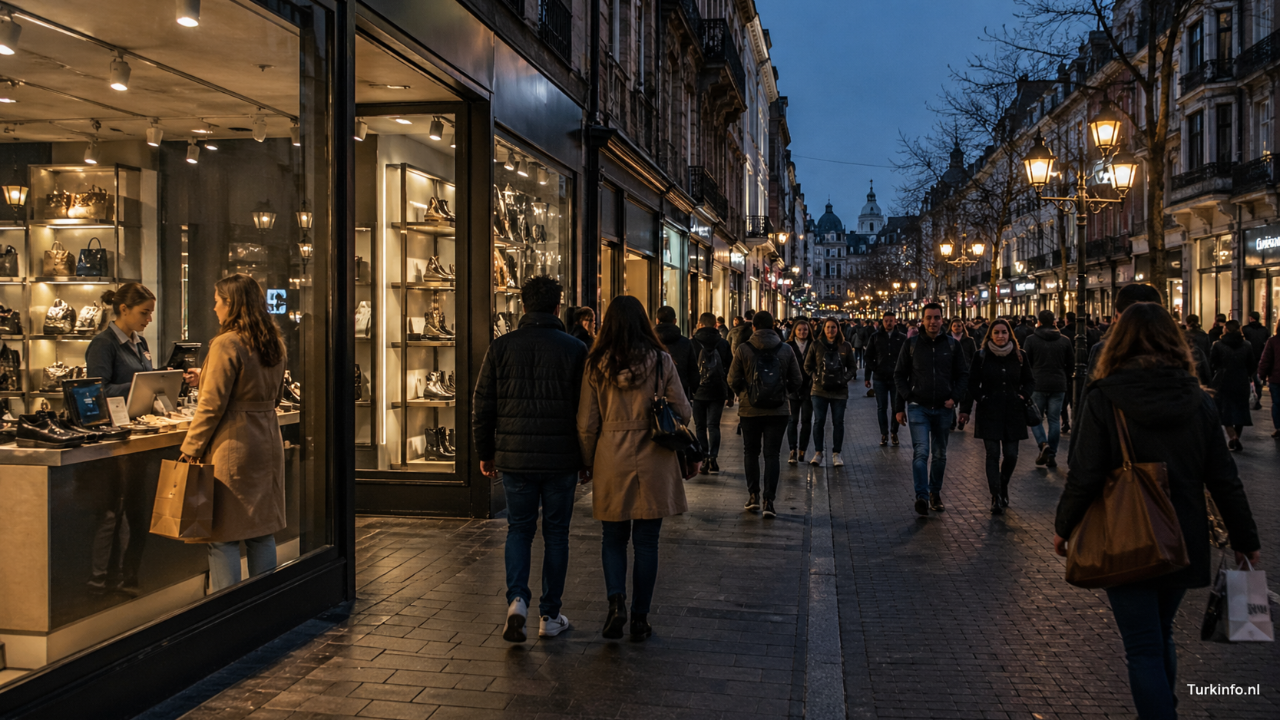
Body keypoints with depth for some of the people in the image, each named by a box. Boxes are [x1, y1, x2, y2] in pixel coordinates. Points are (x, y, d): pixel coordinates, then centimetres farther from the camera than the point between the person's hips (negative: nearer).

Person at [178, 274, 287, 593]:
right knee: (262, 531, 13)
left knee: (223, 535, 0)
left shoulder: (226, 345, -15)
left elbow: (212, 405, -16)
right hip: (267, 444, 8)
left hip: (232, 446, -8)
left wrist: (191, 448, -7)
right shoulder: (274, 344, 8)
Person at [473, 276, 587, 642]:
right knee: (555, 533, 11)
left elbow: (482, 407, 1)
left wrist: (485, 454, 11)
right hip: (561, 459, -1)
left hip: (514, 457, 1)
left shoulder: (500, 347, -1)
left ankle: (517, 599, -3)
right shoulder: (576, 349, -4)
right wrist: (588, 457, 7)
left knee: (519, 529, 16)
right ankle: (550, 615, 17)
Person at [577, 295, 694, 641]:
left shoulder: (596, 365, -3)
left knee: (613, 538, 15)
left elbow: (586, 424, 0)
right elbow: (683, 413, 1)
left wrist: (588, 464, 13)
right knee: (646, 541, 9)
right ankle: (640, 618, 14)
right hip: (653, 463, 0)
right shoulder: (661, 361, -5)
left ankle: (616, 600, -5)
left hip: (611, 462, 0)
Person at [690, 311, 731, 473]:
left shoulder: (693, 343, -4)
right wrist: (728, 391, 12)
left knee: (700, 426, 7)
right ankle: (713, 457, -10)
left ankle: (705, 458, 1)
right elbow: (729, 367, 5)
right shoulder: (723, 343, 3)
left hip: (698, 391, -1)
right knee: (713, 425, 5)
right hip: (718, 391, 1)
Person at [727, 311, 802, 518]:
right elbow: (797, 381, 3)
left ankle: (753, 496, 16)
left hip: (750, 409, -1)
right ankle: (769, 501, 0)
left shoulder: (743, 349, -6)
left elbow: (733, 381, -4)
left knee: (751, 452, 14)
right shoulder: (786, 350, -1)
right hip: (778, 410, 1)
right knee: (772, 454, 4)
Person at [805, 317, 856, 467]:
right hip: (819, 390, -1)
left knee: (838, 422, 4)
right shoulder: (816, 345, 1)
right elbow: (807, 366, 7)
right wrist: (817, 378, -5)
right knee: (819, 421, 0)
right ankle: (818, 453, 12)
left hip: (840, 391, 1)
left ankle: (836, 454, 13)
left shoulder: (845, 347, 4)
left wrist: (844, 379, -6)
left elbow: (852, 367, 9)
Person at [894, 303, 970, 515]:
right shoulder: (912, 344, 1)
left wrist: (954, 397, -6)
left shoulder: (952, 345, 4)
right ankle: (921, 496, -13)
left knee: (940, 455, 11)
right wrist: (900, 406, 2)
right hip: (918, 408, -2)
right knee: (921, 452, -15)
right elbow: (899, 375, 6)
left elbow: (962, 374, 10)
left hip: (943, 409, 2)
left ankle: (935, 494, 25)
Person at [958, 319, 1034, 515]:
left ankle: (1003, 486, 30)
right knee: (993, 454, -6)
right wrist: (965, 409, -4)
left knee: (1011, 455, 3)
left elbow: (1029, 381, 16)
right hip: (989, 412, -2)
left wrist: (1023, 396, -3)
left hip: (1013, 413, 2)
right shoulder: (981, 357, 0)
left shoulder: (1019, 356, 5)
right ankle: (996, 498, -3)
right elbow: (972, 385, 2)